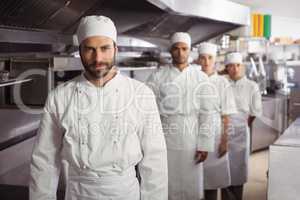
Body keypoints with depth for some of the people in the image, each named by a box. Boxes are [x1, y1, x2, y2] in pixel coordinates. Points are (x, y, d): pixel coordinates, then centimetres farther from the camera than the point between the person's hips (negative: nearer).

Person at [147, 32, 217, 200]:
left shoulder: (201, 77, 1)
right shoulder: (158, 76, -2)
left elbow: (206, 113, 0)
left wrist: (204, 144, -4)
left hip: (191, 141, 1)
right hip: (165, 139, 0)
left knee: (192, 186, 9)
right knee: (166, 186, 8)